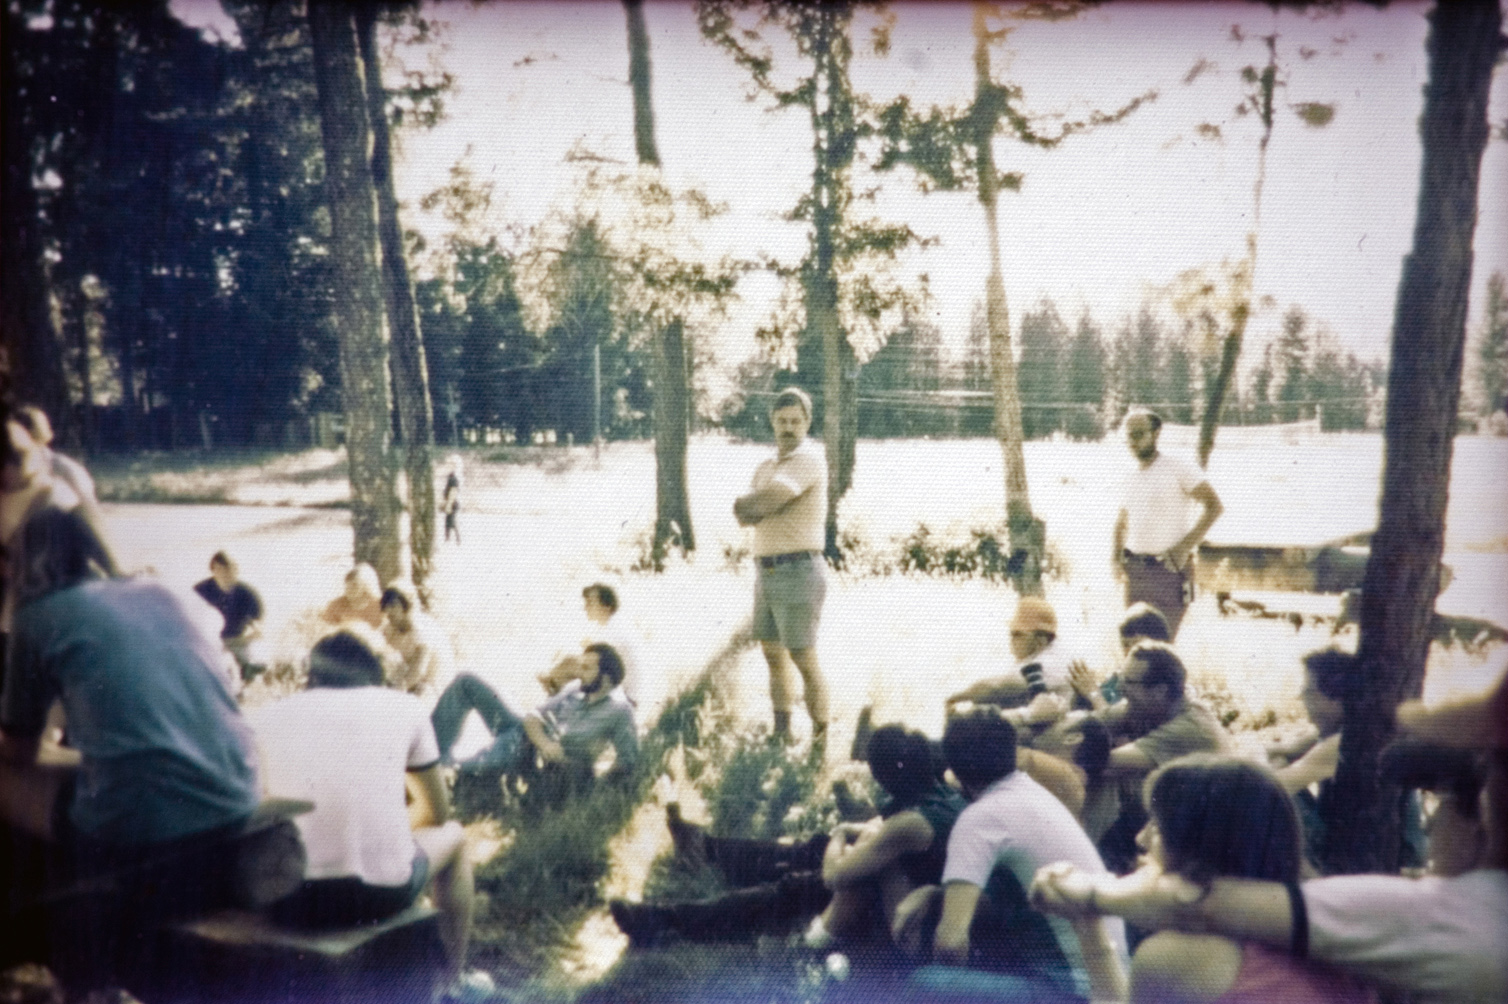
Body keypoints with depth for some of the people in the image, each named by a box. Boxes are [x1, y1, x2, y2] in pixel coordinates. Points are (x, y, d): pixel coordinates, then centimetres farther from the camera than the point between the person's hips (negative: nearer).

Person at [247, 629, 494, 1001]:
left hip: (289, 902, 2)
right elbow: (436, 812, 17)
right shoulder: (404, 708, 7)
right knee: (452, 835, 31)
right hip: (383, 894, -1)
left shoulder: (263, 718, 9)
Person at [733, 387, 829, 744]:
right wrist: (767, 505, -14)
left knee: (804, 660, -7)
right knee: (773, 657, 14)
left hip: (798, 572, -9)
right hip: (766, 572, 9)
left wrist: (749, 504, 0)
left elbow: (753, 504, -21)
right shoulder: (765, 468, 17)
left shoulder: (809, 460, -11)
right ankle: (781, 735, 23)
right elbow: (742, 516, 4)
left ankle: (821, 739, 1)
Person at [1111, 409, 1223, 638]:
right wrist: (1115, 557, 10)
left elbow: (1214, 505, -11)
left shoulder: (1178, 468, -6)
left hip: (1169, 569, -7)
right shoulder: (1131, 477, 14)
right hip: (1135, 570, 7)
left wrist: (1185, 547, -18)